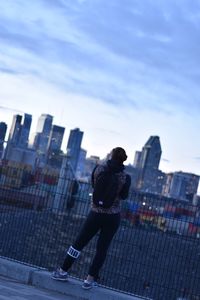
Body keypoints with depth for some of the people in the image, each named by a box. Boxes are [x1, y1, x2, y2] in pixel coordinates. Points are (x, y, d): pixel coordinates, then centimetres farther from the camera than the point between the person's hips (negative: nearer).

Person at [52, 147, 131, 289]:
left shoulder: (100, 169, -6)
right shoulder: (125, 177, -9)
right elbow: (124, 196, 3)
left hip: (96, 213, 1)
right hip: (113, 217, 0)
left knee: (80, 242, 11)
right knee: (102, 249, 9)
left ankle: (63, 271, 19)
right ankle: (90, 279, 12)